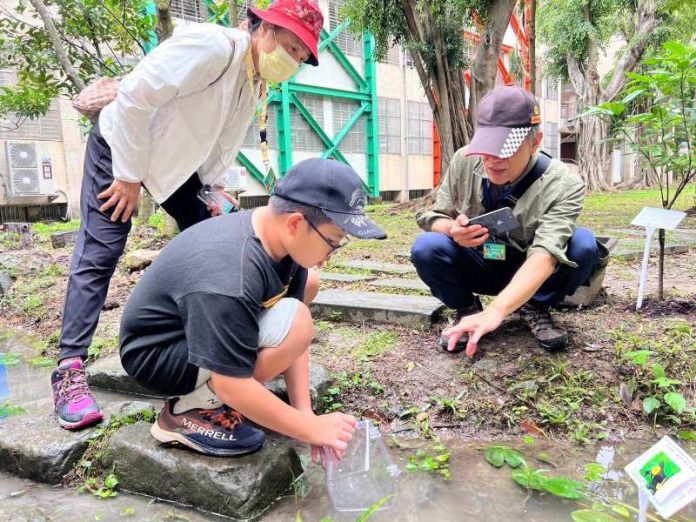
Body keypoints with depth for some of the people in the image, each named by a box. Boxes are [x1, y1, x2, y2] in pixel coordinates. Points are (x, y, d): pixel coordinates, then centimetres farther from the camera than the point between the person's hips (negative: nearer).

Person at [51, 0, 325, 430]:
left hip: (175, 160, 8)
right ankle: (70, 370, -10)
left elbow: (224, 144, 9)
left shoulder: (256, 84, 0)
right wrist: (130, 176, -24)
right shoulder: (211, 46, -28)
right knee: (100, 252, -13)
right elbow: (133, 98, -29)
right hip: (120, 145, -8)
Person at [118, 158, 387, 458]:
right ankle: (187, 411, -11)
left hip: (208, 321, 9)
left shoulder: (281, 238, -11)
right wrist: (311, 428, -21)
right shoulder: (231, 279, -37)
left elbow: (294, 343, -7)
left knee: (306, 283, 7)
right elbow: (232, 389, -30)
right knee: (293, 324, -30)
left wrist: (306, 413, -10)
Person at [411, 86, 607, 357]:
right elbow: (432, 217, -7)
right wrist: (452, 229, -34)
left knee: (584, 244, -31)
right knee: (425, 247, -29)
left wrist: (496, 310, -57)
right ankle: (466, 309, -1)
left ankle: (536, 308, -3)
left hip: (533, 273, -1)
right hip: (477, 266, 2)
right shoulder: (464, 161, -17)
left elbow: (545, 256, -40)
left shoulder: (563, 185, -27)